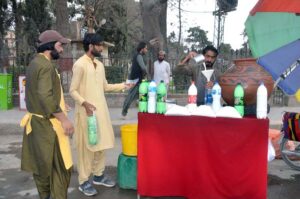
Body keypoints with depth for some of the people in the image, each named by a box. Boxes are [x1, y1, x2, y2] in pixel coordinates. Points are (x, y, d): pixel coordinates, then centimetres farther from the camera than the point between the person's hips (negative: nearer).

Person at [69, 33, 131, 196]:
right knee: (87, 146, 0)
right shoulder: (80, 64, -12)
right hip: (86, 111, -8)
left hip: (101, 110, 8)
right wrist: (84, 103, -26)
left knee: (101, 144, 13)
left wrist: (123, 86, 10)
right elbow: (73, 90, -12)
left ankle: (98, 175, 28)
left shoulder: (100, 65, 12)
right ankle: (83, 182, 13)